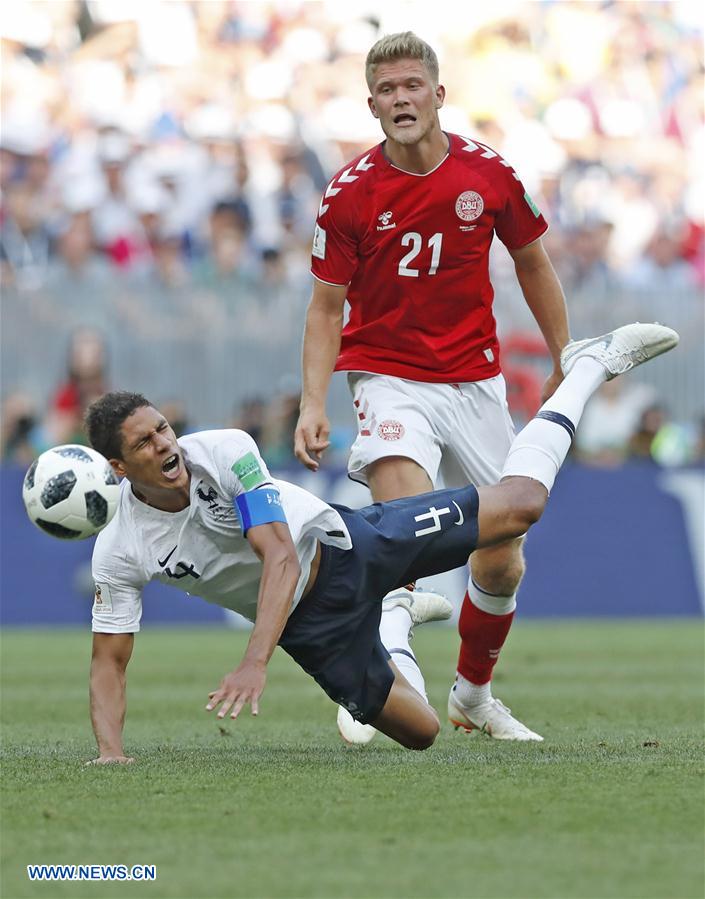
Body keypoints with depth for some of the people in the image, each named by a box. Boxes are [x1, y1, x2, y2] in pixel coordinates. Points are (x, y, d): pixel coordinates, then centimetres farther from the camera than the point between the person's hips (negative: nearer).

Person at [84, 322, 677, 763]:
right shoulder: (120, 552, -21)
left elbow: (281, 556, -32)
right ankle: (397, 622, 41)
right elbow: (109, 663, -14)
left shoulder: (223, 452, -26)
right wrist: (110, 750, -32)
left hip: (347, 547, -2)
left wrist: (255, 661, -46)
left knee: (520, 502, -2)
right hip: (311, 624, 2)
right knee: (420, 733, 7)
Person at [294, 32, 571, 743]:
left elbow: (532, 264, 11)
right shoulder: (349, 195, -9)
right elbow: (326, 307, -4)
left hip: (475, 380, 3)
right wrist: (313, 403, -15)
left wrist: (565, 364, 12)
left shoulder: (489, 174, -3)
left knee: (502, 561, 5)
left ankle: (475, 692, 29)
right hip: (390, 377, -3)